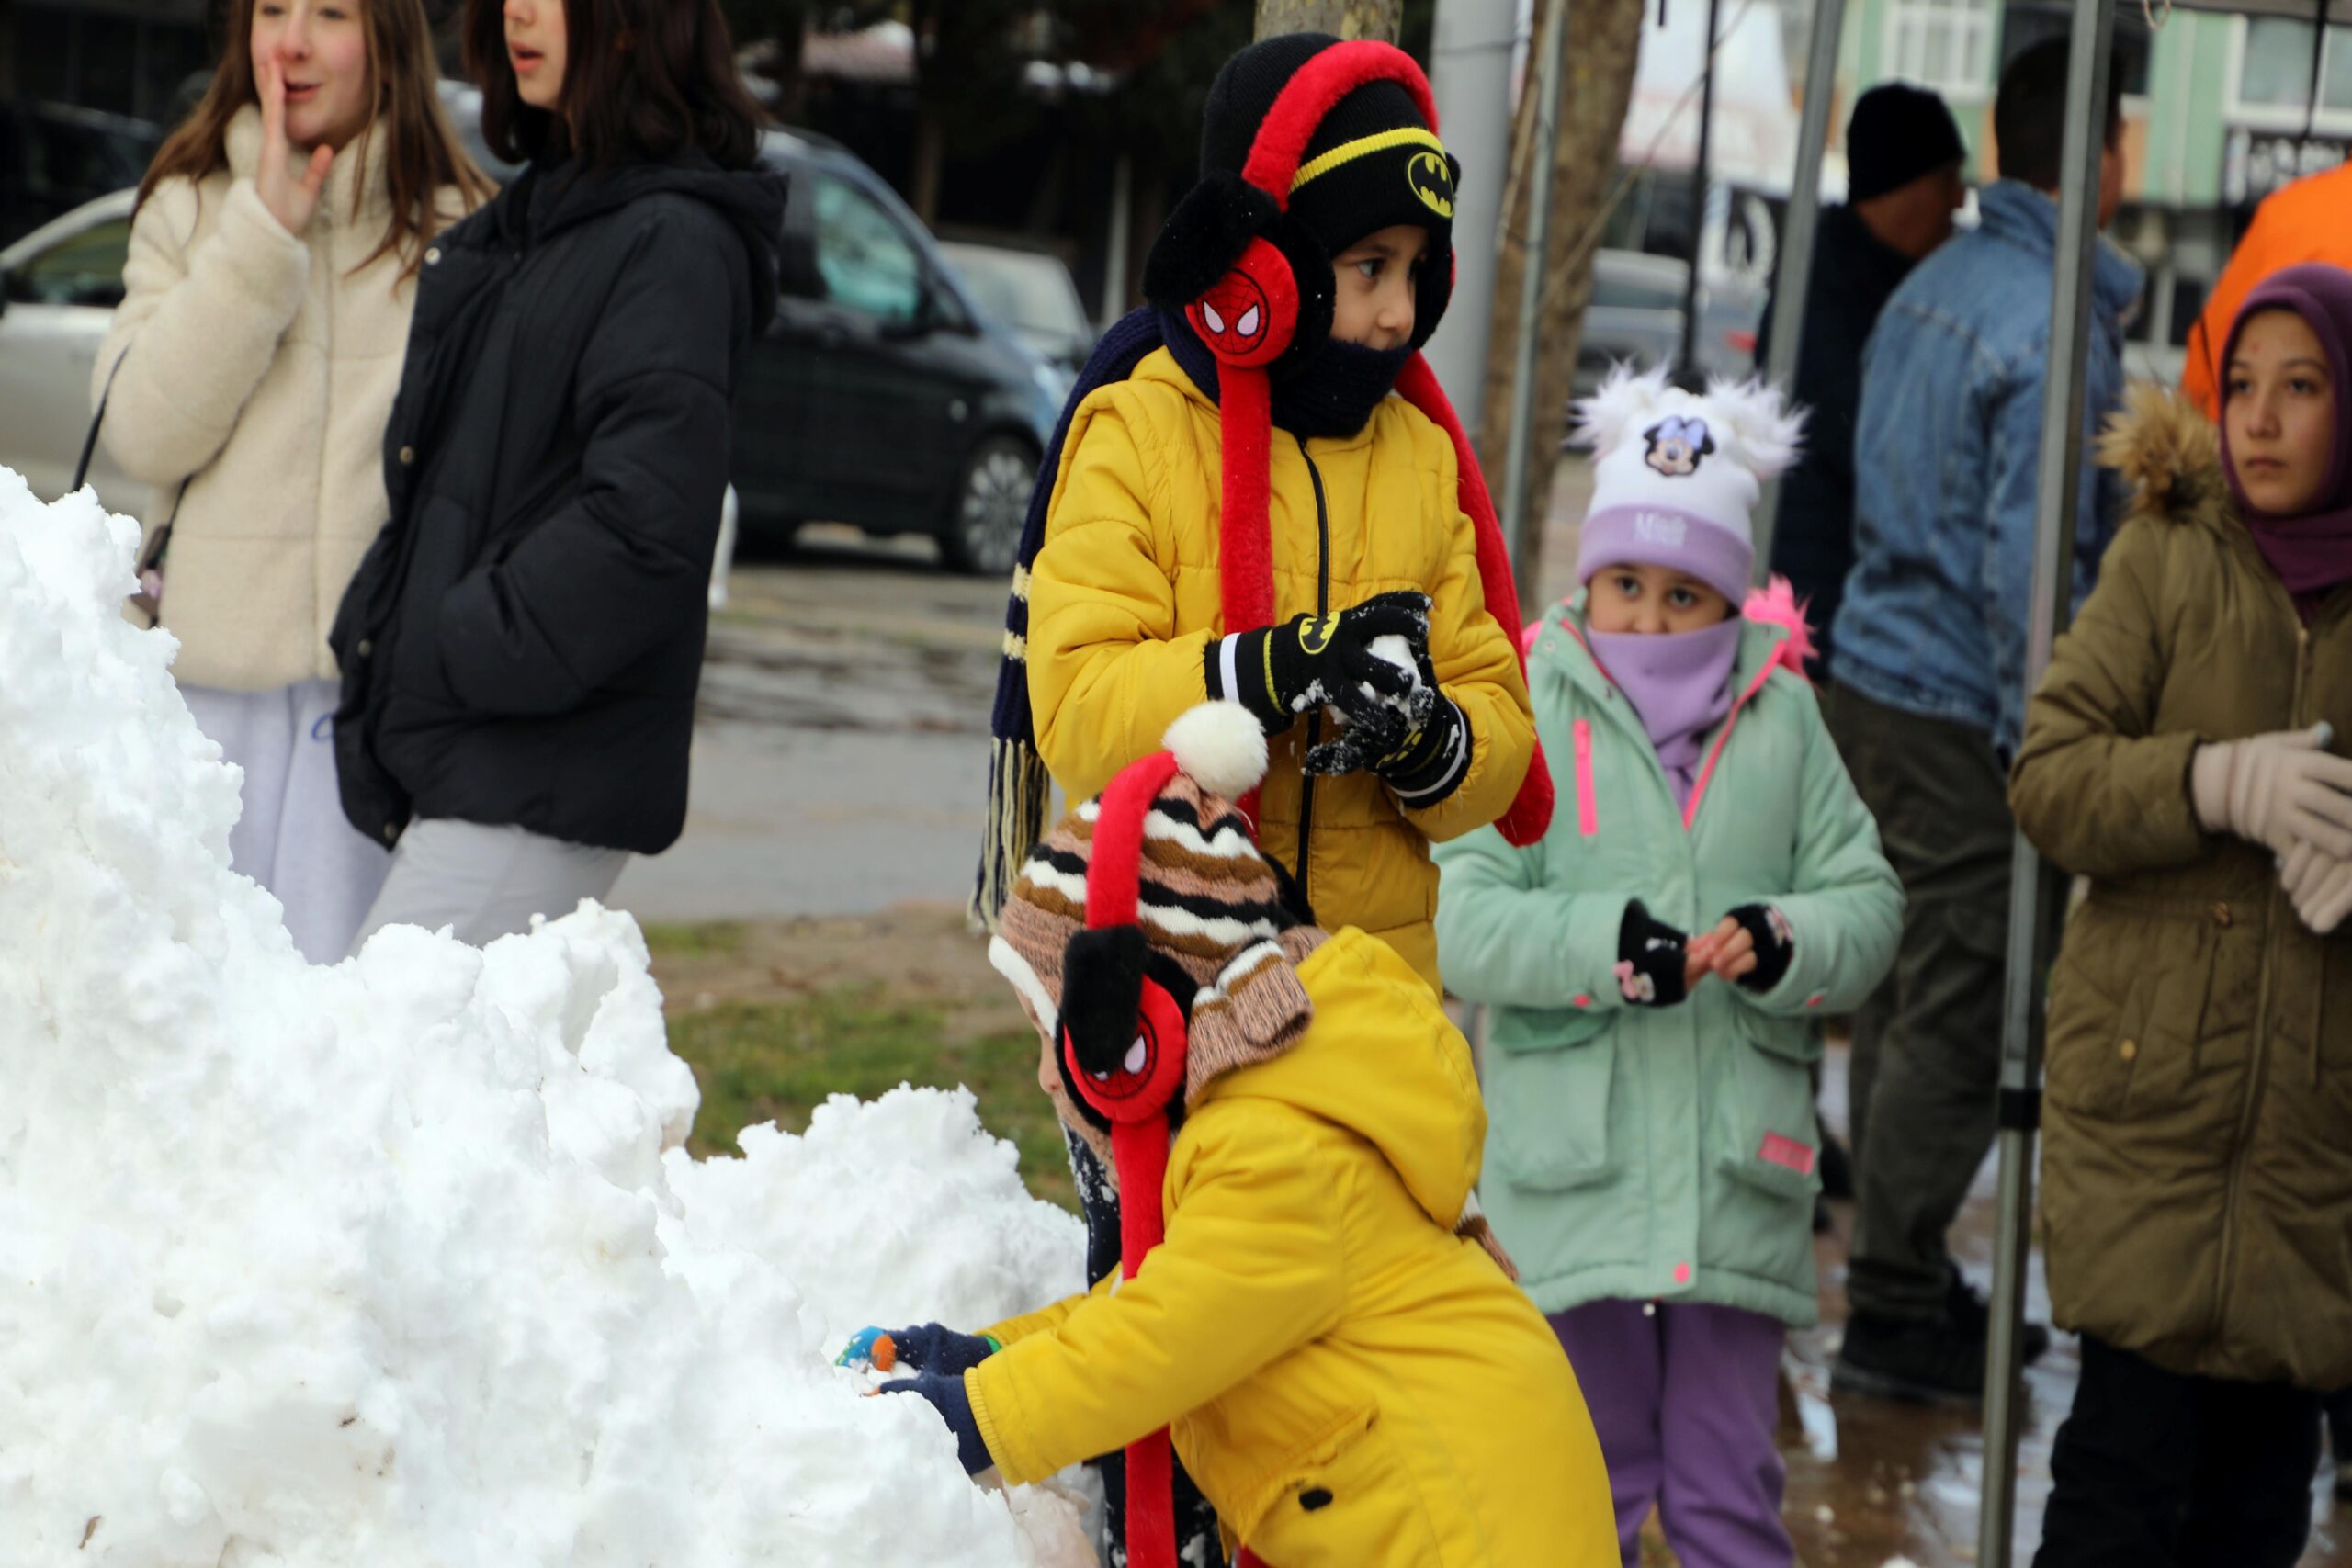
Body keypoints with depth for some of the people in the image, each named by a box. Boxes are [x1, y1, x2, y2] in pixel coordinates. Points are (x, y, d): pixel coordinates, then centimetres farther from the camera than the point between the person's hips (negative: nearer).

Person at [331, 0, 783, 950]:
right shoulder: (512, 227, 18)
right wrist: (374, 636, 12)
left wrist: (456, 650, -15)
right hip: (433, 751, 9)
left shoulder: (673, 239, -11)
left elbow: (645, 525, -19)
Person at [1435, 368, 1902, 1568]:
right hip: (1576, 1163, -1)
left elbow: (1869, 901, 7)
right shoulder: (1529, 714, 0)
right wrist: (1609, 945, -23)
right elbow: (1458, 916, -8)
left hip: (1738, 1166, 2)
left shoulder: (1781, 717, 7)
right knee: (1593, 1468, 9)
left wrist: (1782, 945, -14)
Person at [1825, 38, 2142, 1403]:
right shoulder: (2057, 329, -18)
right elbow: (2032, 562, -20)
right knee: (1956, 1019, -2)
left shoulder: (1936, 284, 9)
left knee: (1903, 996, 16)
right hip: (1963, 714, -9)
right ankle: (1897, 1313, 3)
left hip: (1875, 668, 9)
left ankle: (1907, 1279, 26)